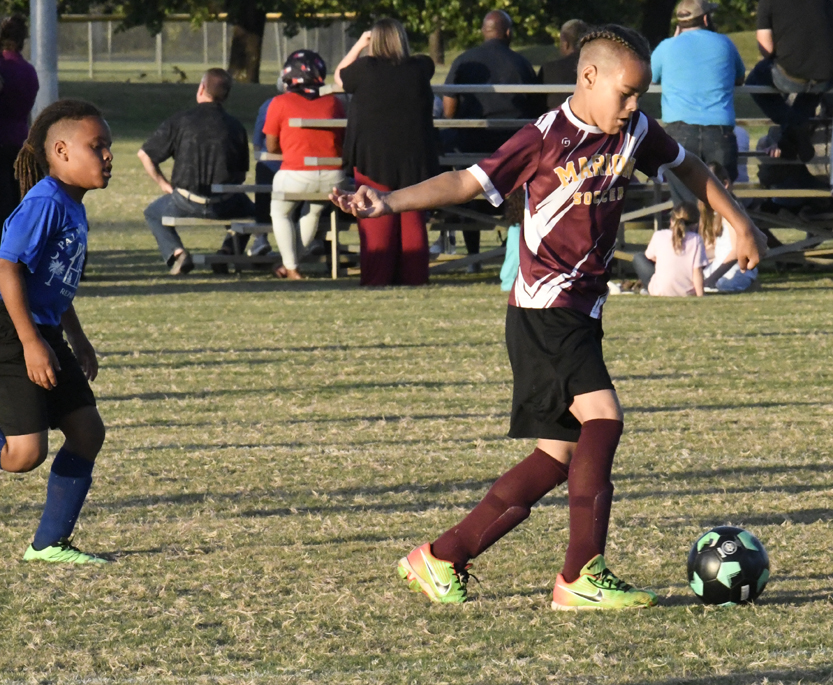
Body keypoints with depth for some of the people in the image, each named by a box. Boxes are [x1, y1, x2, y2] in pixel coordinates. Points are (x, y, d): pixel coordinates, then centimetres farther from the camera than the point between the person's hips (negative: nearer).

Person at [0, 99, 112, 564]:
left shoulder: (73, 208, 12)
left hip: (45, 335, 10)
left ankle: (50, 543, 15)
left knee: (88, 432, 8)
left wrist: (77, 339, 27)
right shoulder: (44, 204, -18)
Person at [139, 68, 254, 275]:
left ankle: (176, 252, 1)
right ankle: (228, 251, 8)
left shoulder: (179, 121, -2)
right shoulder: (235, 126, 3)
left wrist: (164, 184, 14)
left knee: (153, 213, 29)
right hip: (225, 206, 2)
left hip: (187, 204, -2)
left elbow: (144, 155, 3)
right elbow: (241, 175, 8)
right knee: (249, 210, 35)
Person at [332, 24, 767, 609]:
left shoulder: (635, 134, 7)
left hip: (584, 314, 8)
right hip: (544, 312, -8)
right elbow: (468, 182, -16)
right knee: (602, 419, -21)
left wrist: (739, 222, 28)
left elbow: (688, 166, 26)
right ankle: (582, 577, -17)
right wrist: (390, 202, -28)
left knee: (559, 457, 8)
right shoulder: (547, 138, -12)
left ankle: (440, 559, 15)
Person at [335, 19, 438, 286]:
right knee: (412, 218, 8)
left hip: (373, 157, -2)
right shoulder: (419, 69, -1)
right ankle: (413, 274, 7)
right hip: (414, 157, 3)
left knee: (376, 219, 0)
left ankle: (377, 275, -3)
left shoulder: (365, 69, -8)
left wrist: (359, 45, 18)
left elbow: (339, 75, 12)